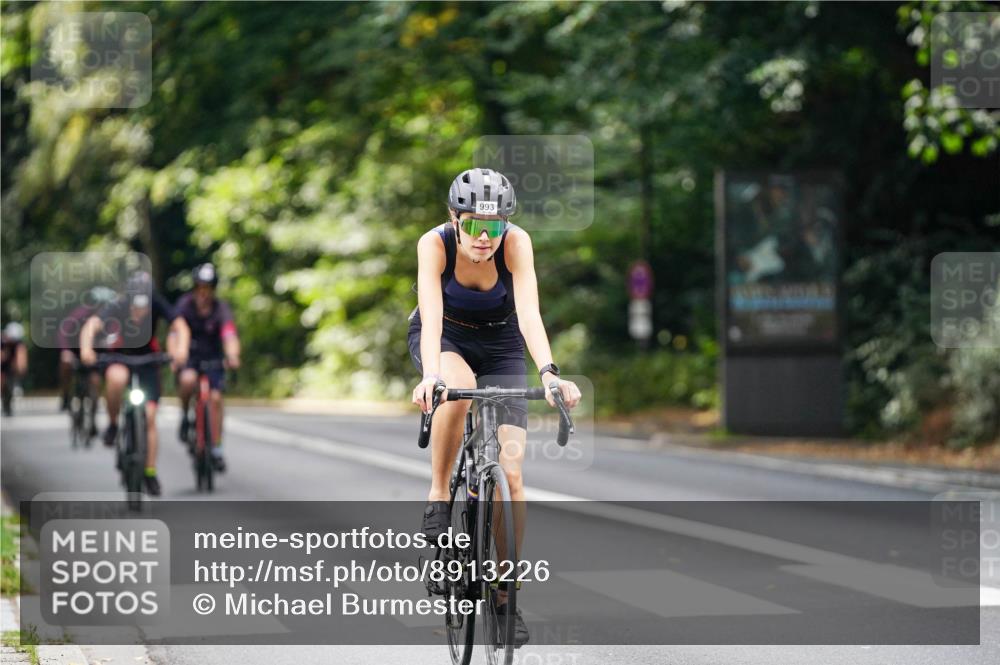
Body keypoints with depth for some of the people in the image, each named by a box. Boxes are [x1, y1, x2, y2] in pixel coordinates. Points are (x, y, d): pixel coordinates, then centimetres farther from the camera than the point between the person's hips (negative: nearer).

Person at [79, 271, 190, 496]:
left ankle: (150, 472, 4)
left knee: (149, 416, -7)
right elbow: (92, 324, -40)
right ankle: (112, 424, -13)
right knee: (117, 377, -38)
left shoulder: (157, 304, -22)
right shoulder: (116, 308, -26)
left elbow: (180, 326, -29)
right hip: (118, 357, -1)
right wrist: (86, 348, -59)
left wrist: (181, 349, -49)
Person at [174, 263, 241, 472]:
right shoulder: (185, 304, -17)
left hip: (212, 358, 1)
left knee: (216, 397, -12)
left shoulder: (221, 309, -18)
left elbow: (230, 335, -34)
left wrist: (232, 355, -54)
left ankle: (216, 449, 0)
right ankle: (185, 417, -5)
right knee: (188, 380, -33)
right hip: (189, 356, -1)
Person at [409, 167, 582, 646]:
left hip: (499, 342, 1)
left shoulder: (516, 243, -28)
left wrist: (548, 372, -54)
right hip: (444, 338, -1)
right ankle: (438, 495, -18)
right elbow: (431, 314, -39)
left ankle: (505, 594, 2)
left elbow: (529, 312, -38)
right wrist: (430, 375, -57)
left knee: (510, 472, -10)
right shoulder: (435, 244, -28)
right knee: (458, 388, -39)